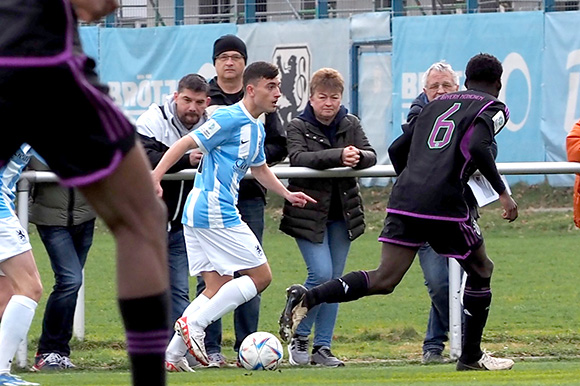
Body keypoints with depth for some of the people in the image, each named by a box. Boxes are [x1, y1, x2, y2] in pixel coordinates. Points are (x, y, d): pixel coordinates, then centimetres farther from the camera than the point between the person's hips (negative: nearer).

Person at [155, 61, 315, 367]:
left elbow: (260, 169, 36)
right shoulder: (230, 118, -12)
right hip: (215, 214, -10)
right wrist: (153, 180, -22)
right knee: (261, 276, -4)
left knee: (219, 287, 9)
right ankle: (194, 324, -9)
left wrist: (287, 194, 26)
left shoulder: (257, 129, 19)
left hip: (197, 214, 10)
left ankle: (170, 355, 2)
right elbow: (185, 144, -15)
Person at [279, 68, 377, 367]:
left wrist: (357, 157, -28)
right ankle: (298, 337, 4)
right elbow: (298, 157, -22)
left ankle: (322, 347, 11)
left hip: (341, 212, 4)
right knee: (321, 274, -15)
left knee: (335, 280, 4)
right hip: (309, 212, -4)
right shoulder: (298, 126, -5)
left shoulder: (350, 125, 7)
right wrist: (338, 156, -34)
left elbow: (371, 156, -4)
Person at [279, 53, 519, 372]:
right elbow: (477, 146, -14)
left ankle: (307, 298, -19)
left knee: (384, 280, 0)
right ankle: (471, 356, 20)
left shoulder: (436, 104, 26)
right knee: (481, 270, 16)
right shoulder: (493, 108, 7)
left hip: (403, 200, 5)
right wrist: (502, 193, -9)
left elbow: (397, 150, 24)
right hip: (444, 204, -5)